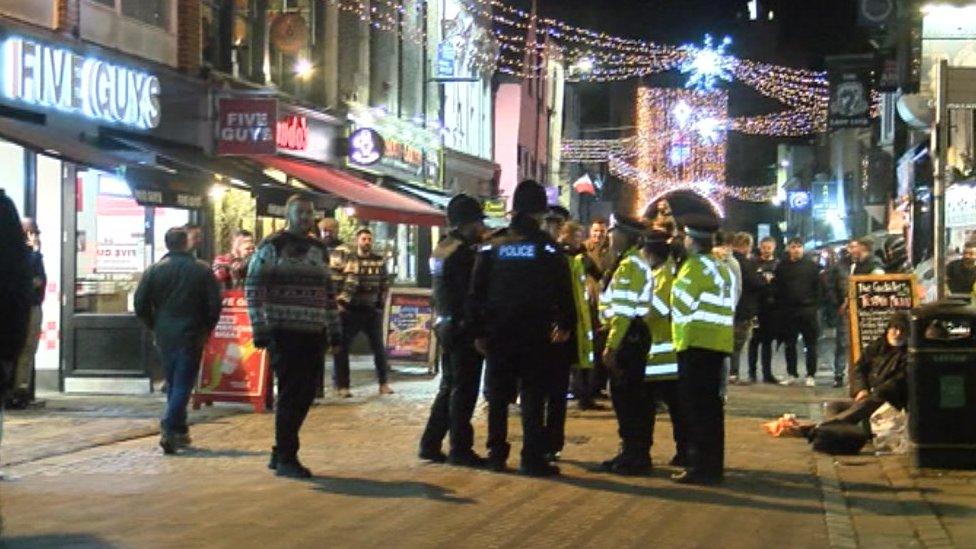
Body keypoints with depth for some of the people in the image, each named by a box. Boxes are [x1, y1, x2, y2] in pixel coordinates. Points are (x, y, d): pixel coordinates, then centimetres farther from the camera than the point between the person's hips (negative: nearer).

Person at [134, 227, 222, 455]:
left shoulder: (154, 271, 0)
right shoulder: (202, 270, -4)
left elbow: (140, 305, 0)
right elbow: (215, 305, -5)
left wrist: (154, 326, 14)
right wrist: (206, 329, 9)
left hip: (164, 336, 3)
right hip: (191, 336, -3)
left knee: (173, 383, 17)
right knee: (183, 384, -3)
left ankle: (180, 430, 22)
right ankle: (169, 429, -18)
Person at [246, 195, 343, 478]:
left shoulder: (319, 250, 17)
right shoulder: (272, 246, -3)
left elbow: (328, 292, 21)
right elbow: (253, 288, -6)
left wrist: (335, 332, 16)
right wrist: (260, 329, -13)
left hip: (314, 335, 6)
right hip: (284, 334, -6)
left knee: (305, 396, 8)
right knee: (290, 395, -7)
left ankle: (280, 452, 21)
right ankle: (286, 458, 0)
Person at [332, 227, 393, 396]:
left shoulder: (379, 261, 5)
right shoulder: (346, 259, -1)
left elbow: (385, 284, 11)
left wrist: (381, 304, 4)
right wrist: (339, 302, -7)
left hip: (372, 310, 2)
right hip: (349, 310, -2)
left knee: (379, 347, 6)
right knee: (342, 347, -1)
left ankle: (383, 383, 17)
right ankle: (341, 385, 6)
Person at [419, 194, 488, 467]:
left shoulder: (441, 250, 13)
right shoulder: (463, 252, -16)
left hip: (445, 324, 9)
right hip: (464, 327, -9)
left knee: (449, 386, 16)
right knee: (464, 389, -3)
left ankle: (430, 444, 16)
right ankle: (460, 449, 1)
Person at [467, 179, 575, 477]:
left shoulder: (492, 246, 4)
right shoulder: (546, 246, -4)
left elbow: (476, 292, 3)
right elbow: (563, 290, -4)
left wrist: (478, 331, 7)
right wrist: (565, 324, 9)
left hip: (498, 333, 3)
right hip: (535, 335, -3)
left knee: (498, 396, 11)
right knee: (533, 397, 0)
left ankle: (496, 453, 13)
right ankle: (533, 458, -4)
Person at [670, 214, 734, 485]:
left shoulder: (695, 266, -10)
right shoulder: (722, 268, 16)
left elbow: (681, 306, -12)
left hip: (697, 344, -8)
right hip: (718, 343, 9)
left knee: (696, 408, -5)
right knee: (711, 406, 12)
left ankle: (700, 468, -6)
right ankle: (713, 465, 17)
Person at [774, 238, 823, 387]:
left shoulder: (812, 266, 2)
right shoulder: (782, 267, 8)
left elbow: (818, 287, 0)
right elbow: (778, 289, 7)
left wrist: (815, 304, -8)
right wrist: (779, 306, -2)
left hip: (808, 310, -2)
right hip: (788, 311, 2)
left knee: (811, 344, 1)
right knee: (789, 344, 8)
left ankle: (811, 376, 6)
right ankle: (791, 374, 17)